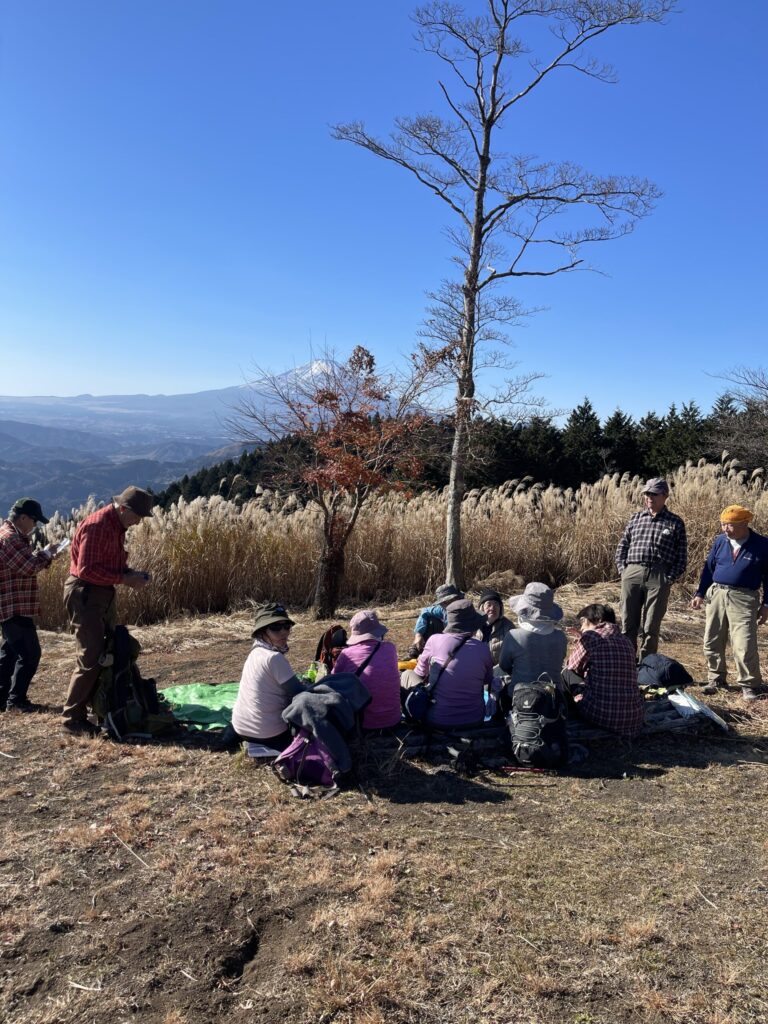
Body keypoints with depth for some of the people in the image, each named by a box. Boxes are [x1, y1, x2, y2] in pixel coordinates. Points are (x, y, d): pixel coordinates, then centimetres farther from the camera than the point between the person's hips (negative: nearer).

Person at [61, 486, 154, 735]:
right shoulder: (96, 525, -20)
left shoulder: (117, 526, 11)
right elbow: (87, 569, -23)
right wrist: (124, 579, -22)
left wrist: (130, 572, 1)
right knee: (90, 658, -9)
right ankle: (72, 718, 2)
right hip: (85, 594, -10)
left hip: (104, 594, 10)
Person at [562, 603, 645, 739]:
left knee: (567, 673, 14)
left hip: (600, 715, -7)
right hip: (635, 717, 7)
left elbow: (571, 667, 8)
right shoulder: (626, 641, 12)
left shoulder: (590, 637, -6)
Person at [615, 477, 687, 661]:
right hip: (632, 574, 3)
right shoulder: (636, 518, 14)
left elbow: (682, 558, 5)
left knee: (650, 629, 1)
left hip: (658, 578, -2)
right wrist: (622, 570, 4)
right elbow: (622, 547, 16)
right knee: (628, 625, 5)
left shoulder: (675, 523, 7)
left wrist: (669, 579, -5)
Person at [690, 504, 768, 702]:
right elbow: (709, 568, 12)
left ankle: (750, 685, 6)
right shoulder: (720, 541, 5)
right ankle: (715, 679, 25)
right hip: (716, 594, 4)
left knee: (744, 645, -9)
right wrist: (700, 594, 9)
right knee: (712, 641, 9)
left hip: (744, 598, -4)